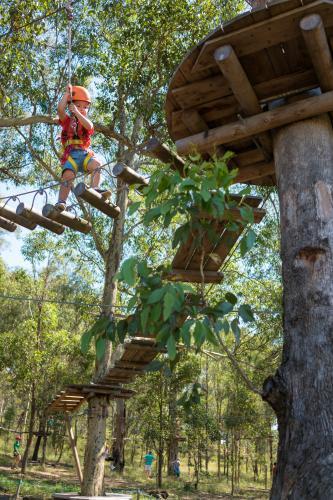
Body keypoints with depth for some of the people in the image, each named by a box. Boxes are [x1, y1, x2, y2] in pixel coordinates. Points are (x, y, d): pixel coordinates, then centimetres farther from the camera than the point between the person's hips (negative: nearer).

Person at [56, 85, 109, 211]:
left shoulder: (87, 122, 19)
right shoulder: (67, 120, 17)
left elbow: (89, 127, -8)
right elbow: (60, 109, -4)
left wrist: (77, 113, -13)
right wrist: (67, 93, 1)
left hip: (85, 153, 2)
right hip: (71, 154, -2)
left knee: (96, 164, -28)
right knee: (68, 174, -25)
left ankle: (95, 189, -38)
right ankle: (61, 201, -25)